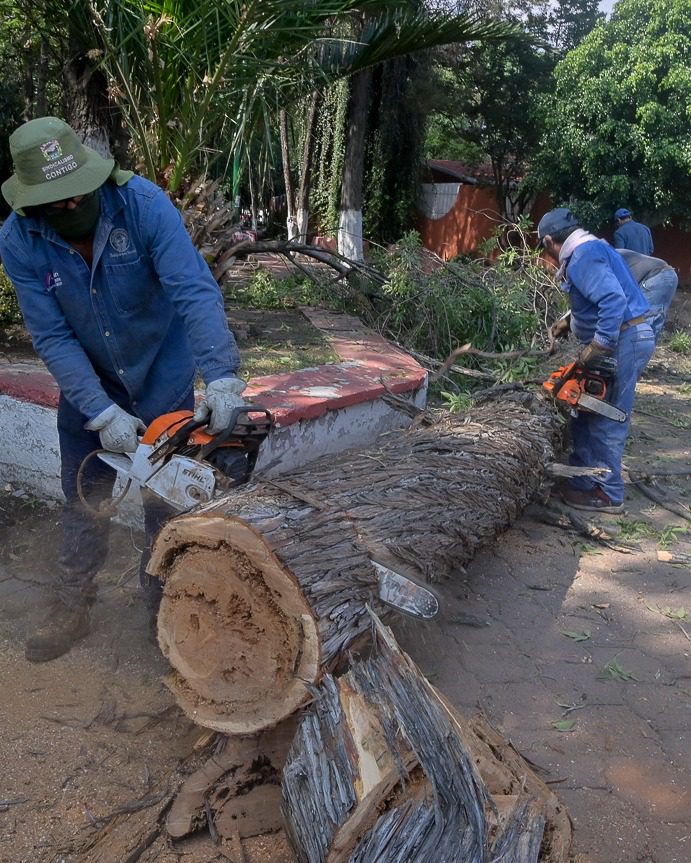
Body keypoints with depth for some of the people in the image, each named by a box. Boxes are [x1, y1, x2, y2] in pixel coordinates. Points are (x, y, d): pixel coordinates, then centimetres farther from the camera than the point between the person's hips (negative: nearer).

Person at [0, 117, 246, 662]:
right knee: (83, 500, 11)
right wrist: (101, 413, -28)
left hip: (164, 378, -2)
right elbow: (52, 337, -19)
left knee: (167, 504, 8)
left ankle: (165, 604, 27)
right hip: (87, 383, 2)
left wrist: (222, 377, -47)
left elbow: (196, 292, -34)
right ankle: (72, 608, 29)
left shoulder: (143, 203, -26)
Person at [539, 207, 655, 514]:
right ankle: (584, 481, 24)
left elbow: (614, 300, -30)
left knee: (605, 422, -3)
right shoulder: (590, 248, 16)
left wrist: (597, 347, -28)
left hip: (623, 341, -11)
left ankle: (608, 495, 7)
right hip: (623, 337, 11)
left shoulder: (583, 256, -17)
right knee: (586, 415, 15)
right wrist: (571, 322, 20)